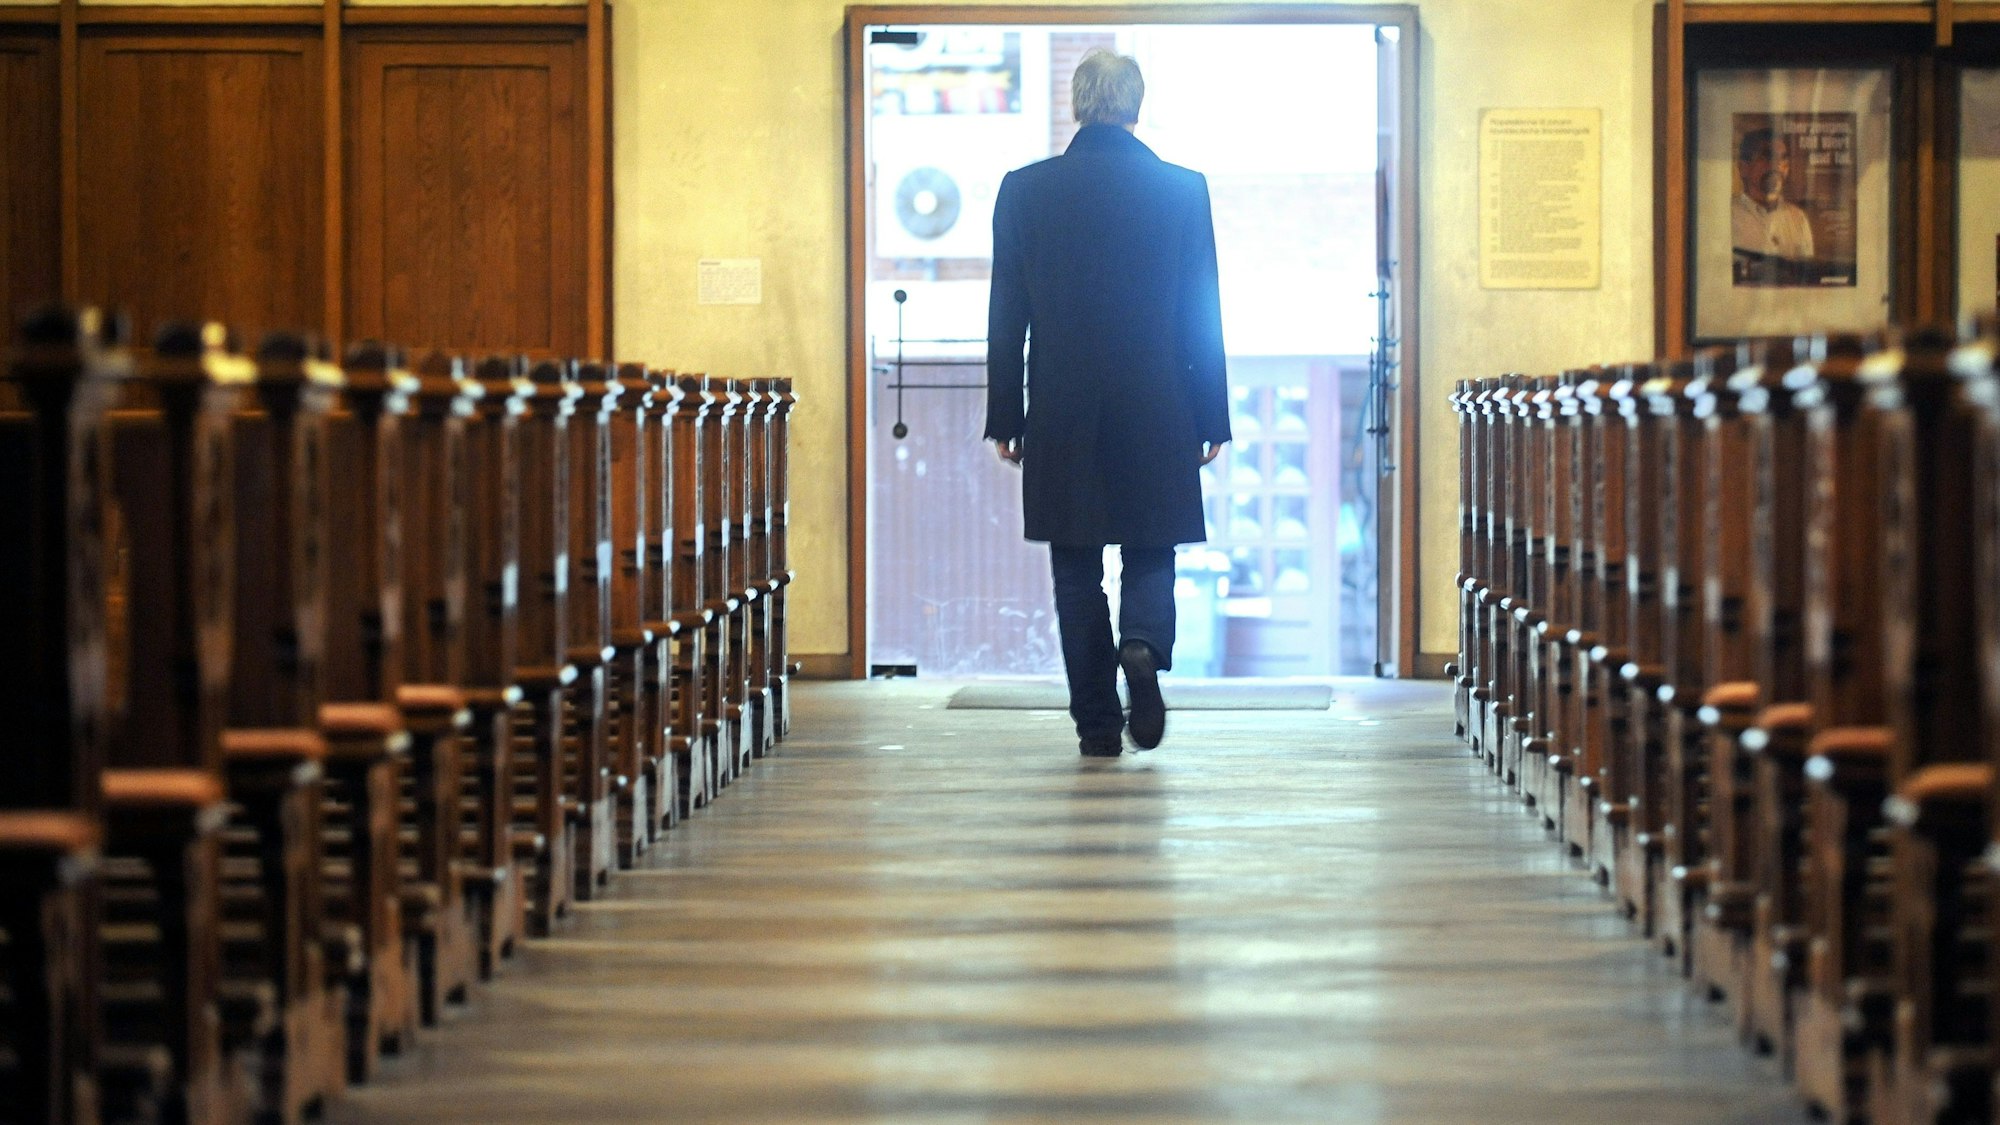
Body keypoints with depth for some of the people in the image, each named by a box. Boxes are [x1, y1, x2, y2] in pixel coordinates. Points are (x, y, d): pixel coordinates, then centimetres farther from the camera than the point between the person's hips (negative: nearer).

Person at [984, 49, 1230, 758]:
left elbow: (1006, 315, 0)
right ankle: (1142, 644, -17)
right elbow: (1203, 317, 0)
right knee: (1150, 556, 12)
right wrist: (1210, 419, 7)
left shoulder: (1025, 190, -2)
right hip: (1157, 415, 0)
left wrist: (1005, 417, 6)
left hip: (1061, 417, 0)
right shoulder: (1183, 190, -2)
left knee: (1077, 572, 8)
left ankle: (1097, 724, 6)